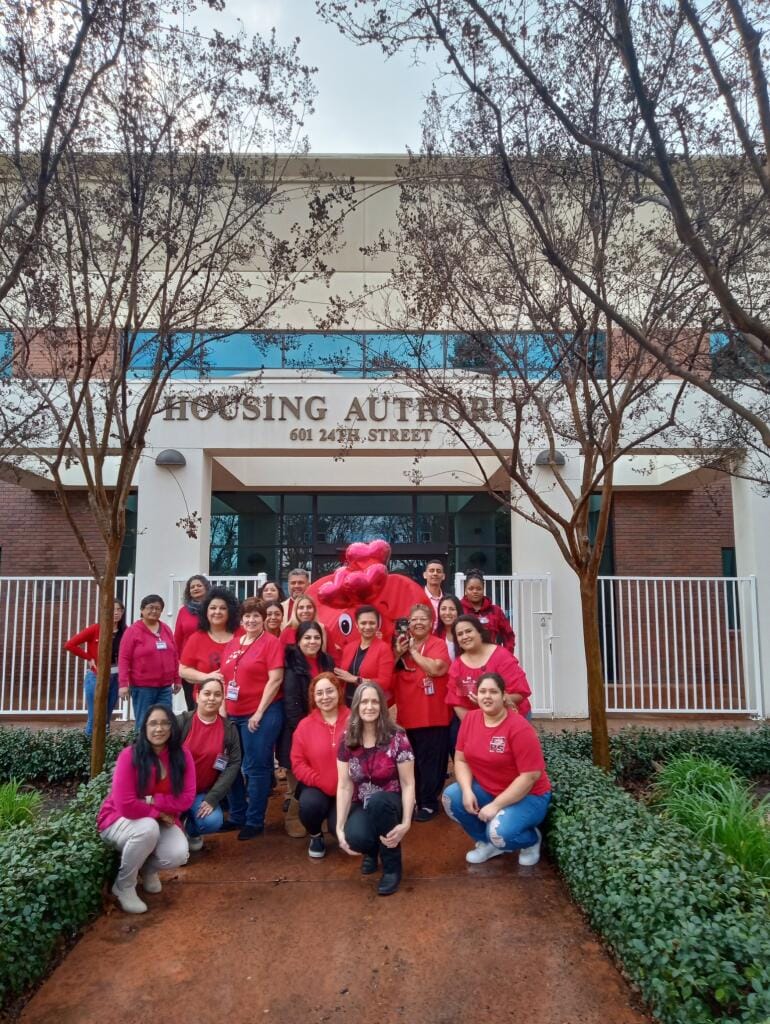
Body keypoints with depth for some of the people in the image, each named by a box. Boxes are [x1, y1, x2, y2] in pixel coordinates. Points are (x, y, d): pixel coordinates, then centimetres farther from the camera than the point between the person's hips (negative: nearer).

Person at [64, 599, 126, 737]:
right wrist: (89, 658, -7)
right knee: (95, 719, 0)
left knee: (107, 720, 14)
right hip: (96, 678, -4)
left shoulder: (125, 632, 1)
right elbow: (70, 644, -10)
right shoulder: (96, 629, -8)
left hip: (116, 678, 4)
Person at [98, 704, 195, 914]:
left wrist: (151, 800, -23)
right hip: (120, 820, -3)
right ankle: (124, 886, -8)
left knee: (179, 855, -25)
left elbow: (187, 798, -15)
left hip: (160, 821, 3)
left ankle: (148, 869, 13)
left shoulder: (182, 755, -11)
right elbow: (126, 805, -26)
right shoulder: (129, 755, -23)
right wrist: (158, 813, -18)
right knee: (148, 828, -37)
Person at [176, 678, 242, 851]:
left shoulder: (229, 729, -3)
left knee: (213, 822, -23)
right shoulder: (181, 721, -10)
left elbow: (234, 764, -6)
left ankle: (190, 830, 14)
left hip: (203, 792, 2)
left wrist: (212, 798, -14)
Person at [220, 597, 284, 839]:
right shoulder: (232, 644, 12)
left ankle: (255, 821, 14)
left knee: (256, 768, 1)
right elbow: (226, 678, 18)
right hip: (233, 714, 7)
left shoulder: (271, 642, -7)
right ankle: (237, 815, 29)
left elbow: (275, 679, -13)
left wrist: (259, 712, -15)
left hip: (261, 714, -7)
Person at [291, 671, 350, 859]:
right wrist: (321, 783, -13)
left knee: (340, 828, -21)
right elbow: (298, 763, -1)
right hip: (316, 787, 1)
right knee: (309, 804, -30)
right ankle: (315, 836, 6)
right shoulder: (305, 725, -2)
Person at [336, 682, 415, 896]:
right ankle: (372, 850, 12)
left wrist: (405, 823, -25)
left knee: (376, 800, -37)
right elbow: (344, 786, -6)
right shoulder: (347, 740, -5)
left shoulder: (396, 737, -15)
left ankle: (392, 866, -11)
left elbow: (408, 784, -13)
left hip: (388, 805, -2)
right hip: (362, 807, 2)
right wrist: (339, 828, -15)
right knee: (355, 839, -31)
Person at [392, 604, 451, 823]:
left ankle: (429, 803, 13)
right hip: (407, 716, 5)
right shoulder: (402, 643, 10)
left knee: (430, 761, 0)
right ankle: (411, 801, 27)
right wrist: (398, 653, -9)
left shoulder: (438, 644, -6)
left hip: (433, 716, -5)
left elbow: (436, 668, -24)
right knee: (410, 761, 14)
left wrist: (413, 651, -14)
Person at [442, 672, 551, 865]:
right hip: (487, 790, 6)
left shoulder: (519, 728, -24)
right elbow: (461, 759, 2)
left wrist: (496, 805, -24)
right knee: (451, 797, -16)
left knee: (499, 832, -30)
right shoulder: (470, 719, -5)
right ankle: (487, 842, 9)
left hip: (527, 796, -6)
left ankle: (532, 839, 8)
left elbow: (531, 775, -24)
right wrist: (467, 790, -17)